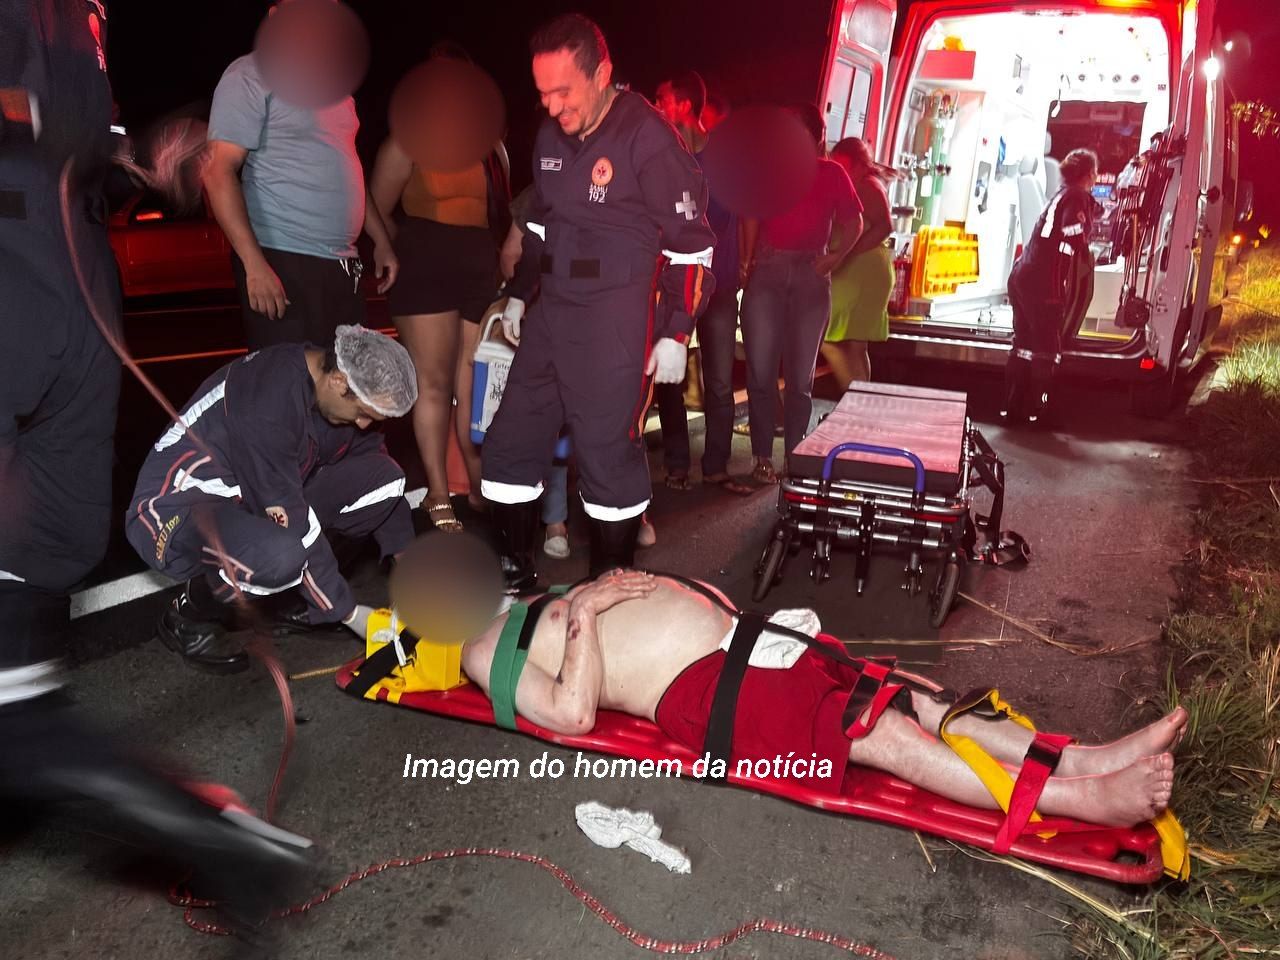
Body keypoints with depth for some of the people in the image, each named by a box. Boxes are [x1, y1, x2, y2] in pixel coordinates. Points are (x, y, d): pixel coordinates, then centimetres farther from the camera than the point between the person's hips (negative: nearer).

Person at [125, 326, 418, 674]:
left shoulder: (332, 389, -6)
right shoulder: (269, 402, -31)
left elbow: (373, 457, 7)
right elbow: (294, 527, -28)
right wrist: (349, 613, -20)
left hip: (245, 499, 8)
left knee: (385, 476, -5)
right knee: (281, 554, -41)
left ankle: (289, 592, 5)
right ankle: (188, 617, -9)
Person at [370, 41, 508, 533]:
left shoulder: (492, 146, 15)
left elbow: (505, 210, 17)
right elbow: (377, 209, 3)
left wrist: (504, 261, 5)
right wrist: (414, 254, 3)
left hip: (482, 271, 4)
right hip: (426, 271, -4)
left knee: (475, 385, 4)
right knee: (433, 383, -3)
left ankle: (482, 487, 13)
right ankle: (439, 496, 1)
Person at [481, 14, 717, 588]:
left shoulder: (648, 137, -12)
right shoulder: (551, 135, 9)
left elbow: (690, 241, -10)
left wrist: (675, 332, -13)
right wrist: (518, 295, 22)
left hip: (619, 321, -7)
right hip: (552, 311, 7)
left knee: (607, 451, -5)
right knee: (510, 442, 8)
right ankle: (513, 570, 24)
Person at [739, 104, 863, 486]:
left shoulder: (832, 173, 11)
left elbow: (853, 223, 14)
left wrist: (837, 256, -2)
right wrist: (746, 259, -7)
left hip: (811, 275, 0)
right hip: (766, 272, 0)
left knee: (800, 375, 4)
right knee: (760, 370, -4)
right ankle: (763, 458, 3)